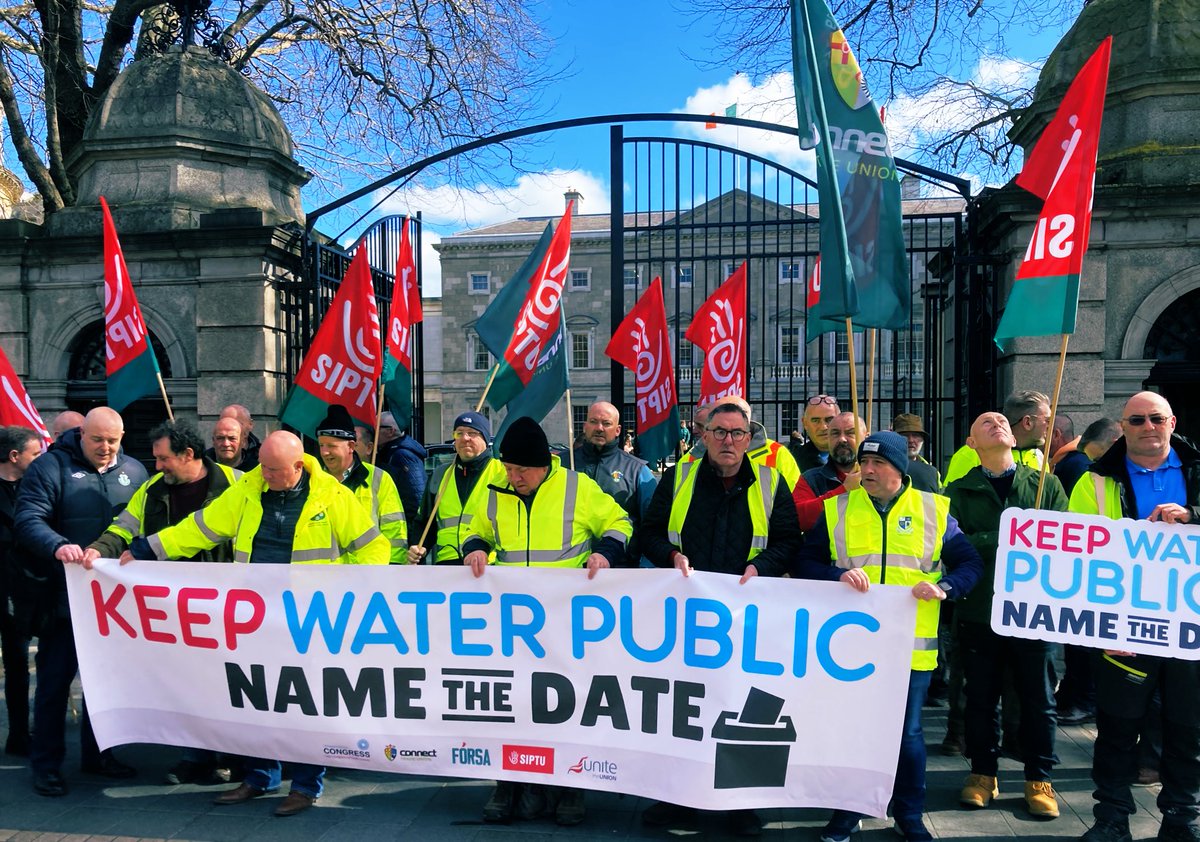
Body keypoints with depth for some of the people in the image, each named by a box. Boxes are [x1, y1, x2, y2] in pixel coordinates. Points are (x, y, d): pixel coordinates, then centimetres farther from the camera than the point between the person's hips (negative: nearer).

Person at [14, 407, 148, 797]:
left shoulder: (134, 471, 9)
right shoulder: (51, 466, -4)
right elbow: (29, 519, -15)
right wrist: (58, 546, -32)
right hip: (64, 597, -4)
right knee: (54, 681, 4)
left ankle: (98, 754, 28)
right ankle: (46, 765, 18)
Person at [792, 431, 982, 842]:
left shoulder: (934, 510, 3)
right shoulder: (837, 509, 3)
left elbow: (970, 563, 5)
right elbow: (803, 561, 1)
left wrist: (944, 586, -14)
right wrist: (838, 575, -17)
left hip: (911, 645, 0)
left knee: (908, 733, 10)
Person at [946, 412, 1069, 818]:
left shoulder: (1047, 485, 8)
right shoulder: (958, 491, 6)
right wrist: (1002, 536, -17)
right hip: (979, 610, 0)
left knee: (1038, 700, 9)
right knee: (981, 698, 10)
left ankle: (1039, 779, 25)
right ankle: (983, 773, 26)